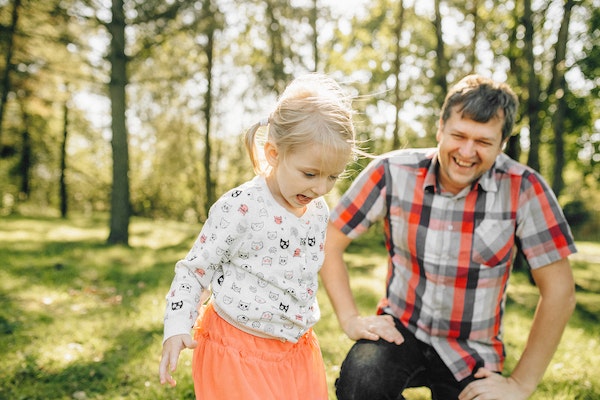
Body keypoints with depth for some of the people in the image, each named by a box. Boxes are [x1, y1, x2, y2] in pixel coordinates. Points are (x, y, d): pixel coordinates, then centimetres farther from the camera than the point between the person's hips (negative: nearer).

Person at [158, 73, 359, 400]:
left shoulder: (319, 211, -2)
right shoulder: (240, 207, -21)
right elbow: (195, 270, -12)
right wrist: (176, 328, -21)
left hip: (297, 349, 6)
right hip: (237, 352, -6)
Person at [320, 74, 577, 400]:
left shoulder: (523, 189, -15)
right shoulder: (392, 172, -14)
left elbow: (559, 290, -10)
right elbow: (329, 241, -7)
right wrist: (350, 319, -13)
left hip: (472, 352, 1)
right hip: (401, 329, -1)